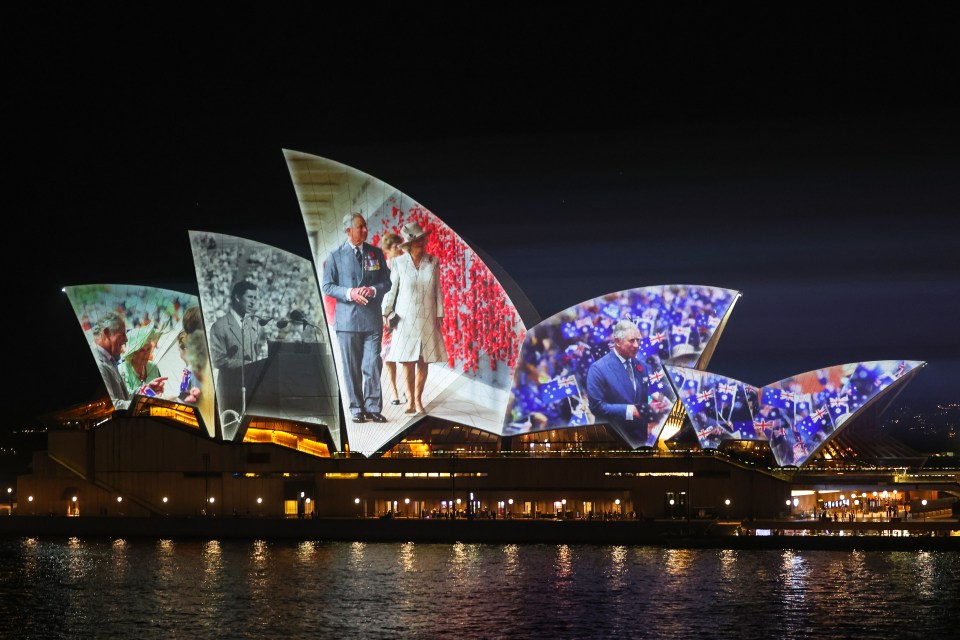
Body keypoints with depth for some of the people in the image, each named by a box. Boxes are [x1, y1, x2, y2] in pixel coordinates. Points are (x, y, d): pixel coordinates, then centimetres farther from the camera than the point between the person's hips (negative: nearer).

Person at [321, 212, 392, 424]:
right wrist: (349, 293, -14)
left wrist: (373, 290, -11)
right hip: (347, 318, -1)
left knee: (373, 365, -4)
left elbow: (387, 281, 10)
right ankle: (357, 409, 11)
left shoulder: (376, 253, 9)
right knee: (351, 368, 3)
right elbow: (327, 286, 1)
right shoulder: (335, 256, 2)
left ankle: (373, 408, 2)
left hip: (372, 319, 1)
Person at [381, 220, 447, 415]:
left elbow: (437, 290, 6)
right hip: (405, 318, -2)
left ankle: (418, 399, 14)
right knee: (407, 362, -2)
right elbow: (391, 289, 3)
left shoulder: (433, 262, 1)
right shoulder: (399, 263, -4)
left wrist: (439, 315, 6)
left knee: (423, 362, 3)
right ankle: (410, 400, 9)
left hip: (427, 318, 2)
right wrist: (386, 312, 3)